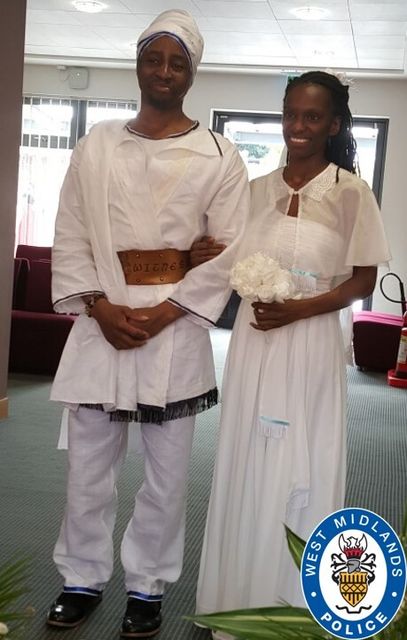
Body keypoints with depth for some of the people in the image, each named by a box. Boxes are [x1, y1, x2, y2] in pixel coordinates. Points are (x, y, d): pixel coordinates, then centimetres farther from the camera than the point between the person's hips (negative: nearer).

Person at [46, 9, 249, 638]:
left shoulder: (219, 157, 1)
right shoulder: (96, 146, 7)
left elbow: (230, 250, -3)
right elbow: (70, 238, 5)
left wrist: (164, 312, -11)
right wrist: (99, 306, -9)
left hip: (176, 327, -2)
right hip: (101, 321, 2)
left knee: (167, 471, 7)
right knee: (88, 462, 9)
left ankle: (148, 587, 25)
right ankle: (83, 579, 28)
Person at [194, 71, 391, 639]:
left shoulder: (350, 192, -5)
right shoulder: (258, 189, 8)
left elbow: (362, 282, -4)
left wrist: (299, 309, -18)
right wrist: (212, 259, -7)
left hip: (309, 346, -4)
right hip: (252, 342, 4)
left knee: (299, 473, 4)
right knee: (245, 467, 11)